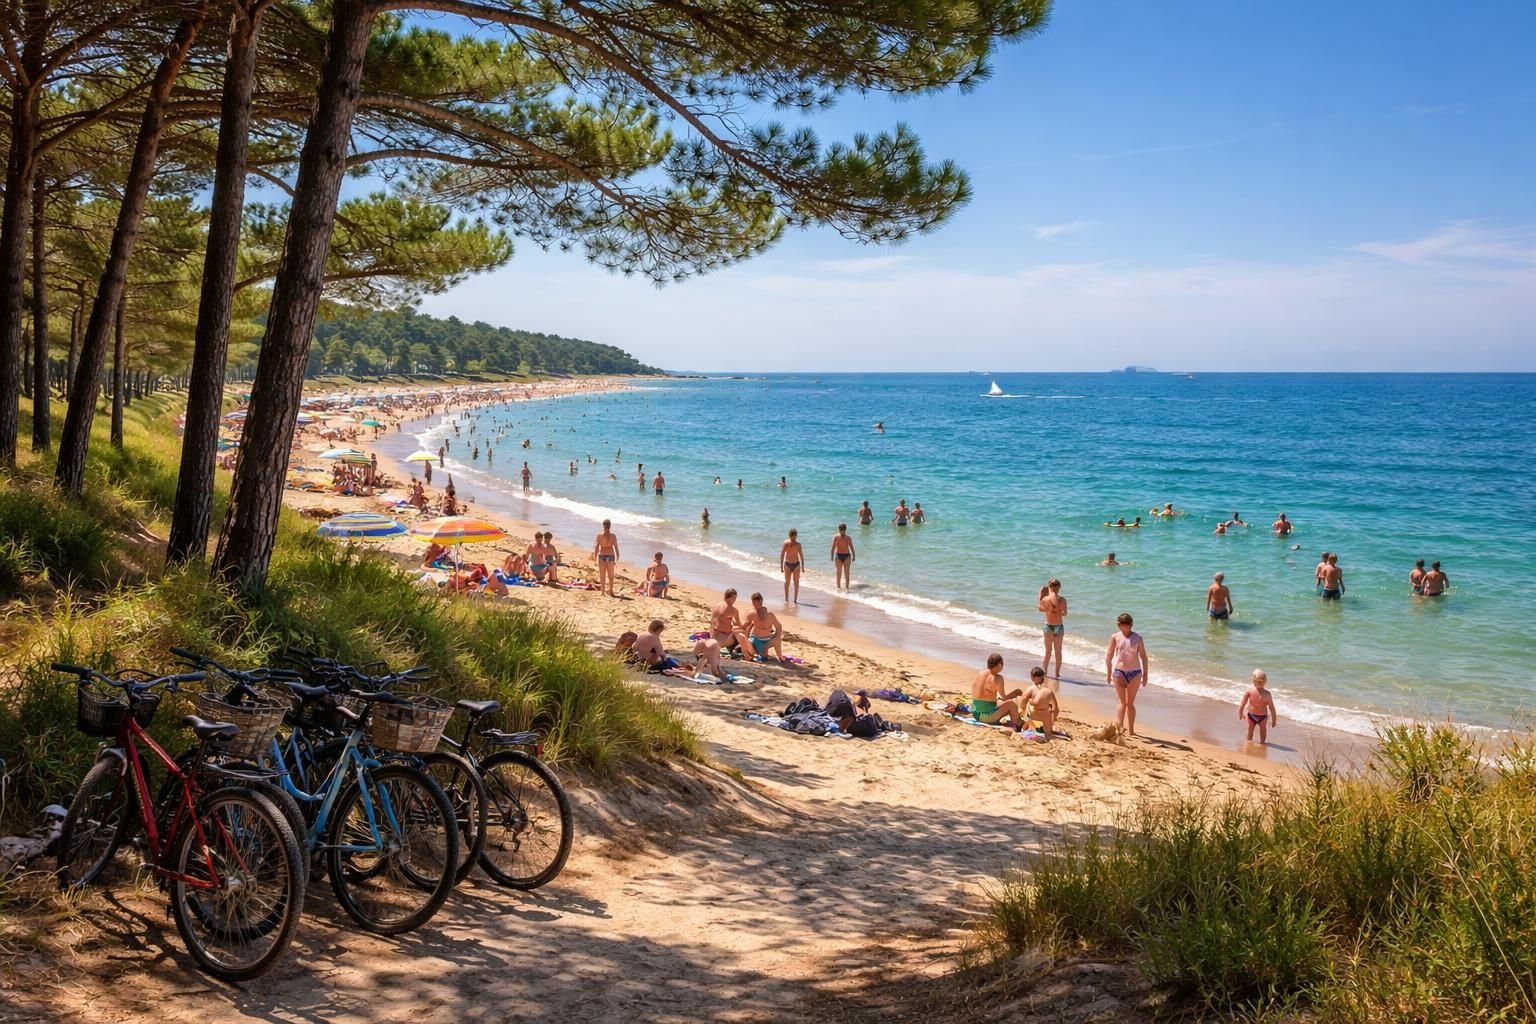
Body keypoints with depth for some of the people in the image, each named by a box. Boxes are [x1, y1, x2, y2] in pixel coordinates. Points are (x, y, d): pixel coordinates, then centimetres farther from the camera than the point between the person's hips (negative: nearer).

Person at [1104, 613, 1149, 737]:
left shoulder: (1137, 637, 1)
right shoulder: (1115, 637, -1)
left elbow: (1143, 657, 5)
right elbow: (1109, 656, 4)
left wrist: (1145, 674, 4)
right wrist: (1108, 673, 4)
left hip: (1135, 672, 1)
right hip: (1119, 672, -1)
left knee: (1130, 703, 9)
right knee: (1122, 701, -11)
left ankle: (1130, 730, 16)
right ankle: (1119, 725, -21)